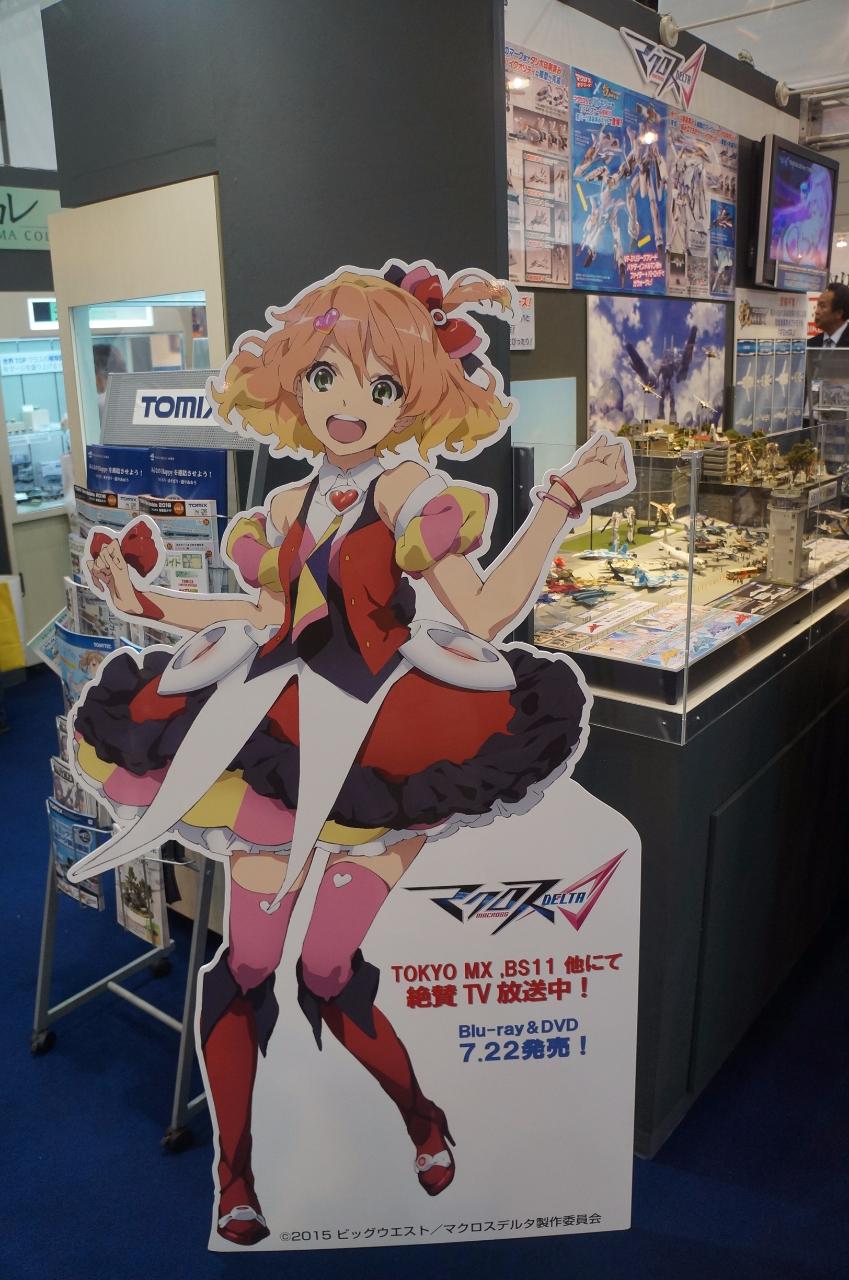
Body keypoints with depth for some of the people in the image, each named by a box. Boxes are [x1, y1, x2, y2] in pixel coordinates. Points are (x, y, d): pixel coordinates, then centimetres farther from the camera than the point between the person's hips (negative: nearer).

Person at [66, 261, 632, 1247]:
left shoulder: (413, 494, -4)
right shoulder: (286, 507, 11)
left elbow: (484, 614, -11)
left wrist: (560, 502, -15)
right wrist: (145, 600, 23)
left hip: (380, 748, -4)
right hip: (280, 740, 5)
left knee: (327, 971, -6)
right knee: (247, 963, 3)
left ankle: (423, 1118, 28)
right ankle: (233, 1171, 29)